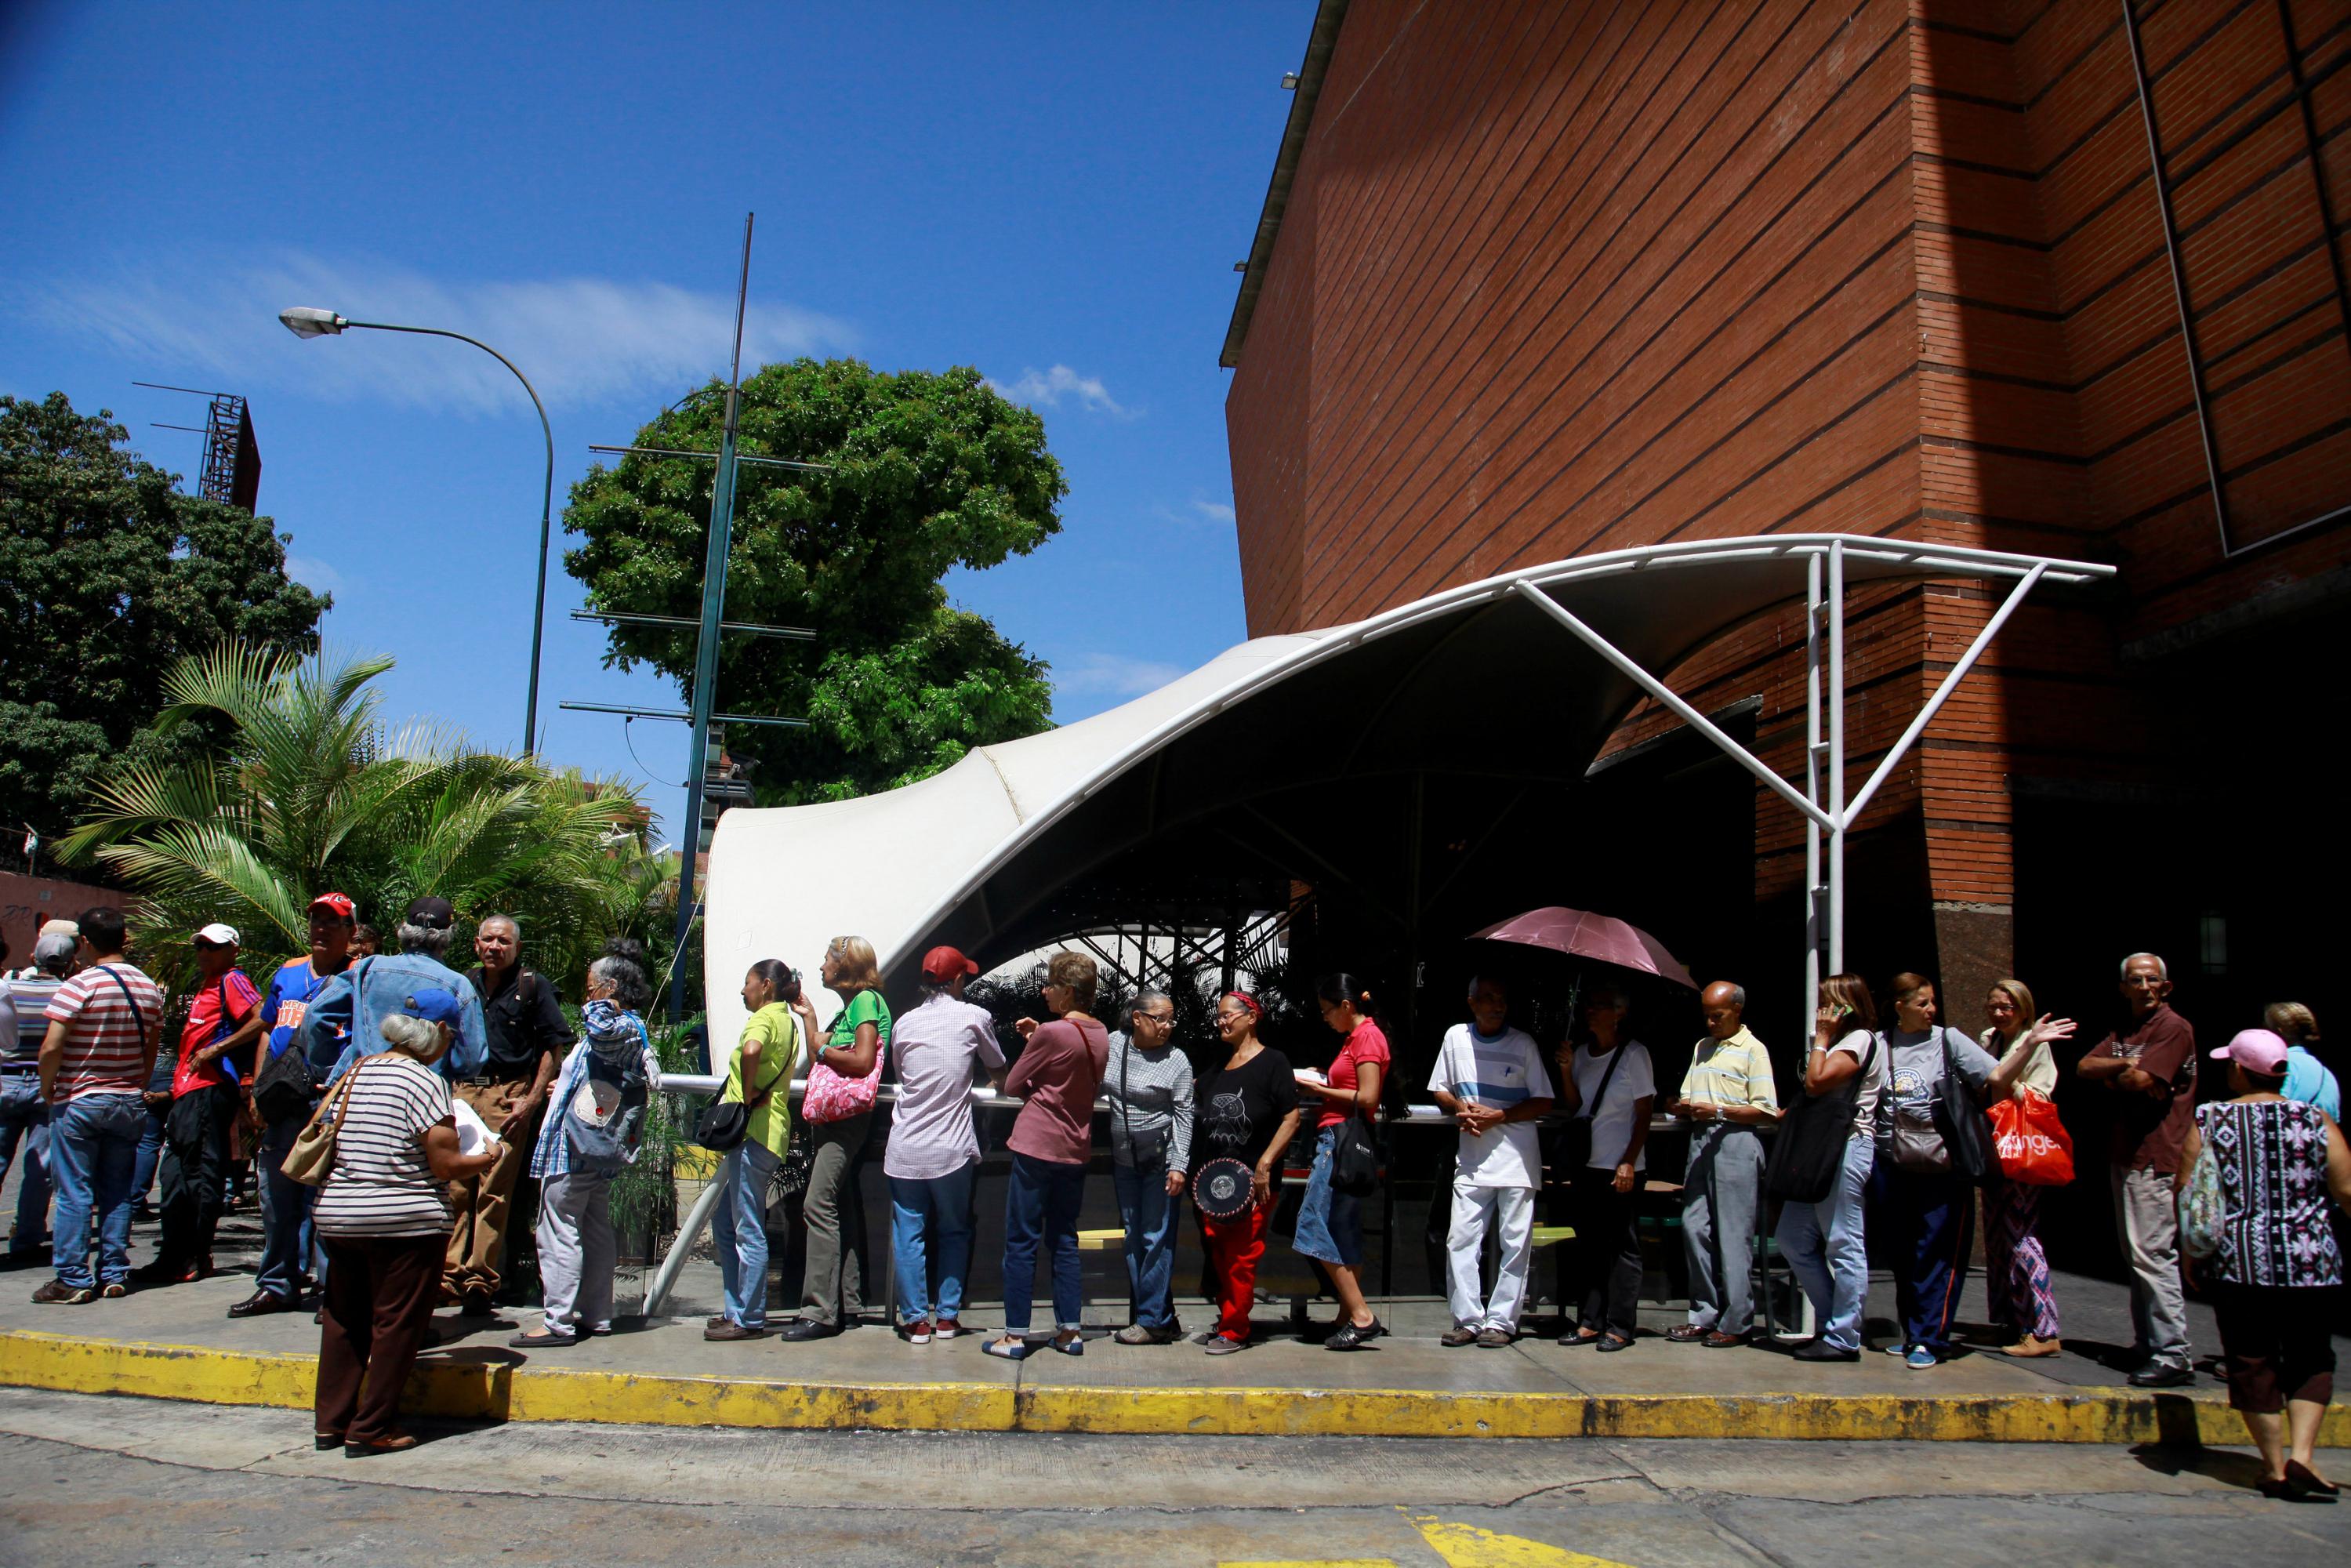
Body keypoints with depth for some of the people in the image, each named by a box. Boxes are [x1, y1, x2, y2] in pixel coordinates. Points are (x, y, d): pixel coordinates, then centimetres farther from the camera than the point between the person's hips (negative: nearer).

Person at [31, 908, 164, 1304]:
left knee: (74, 1193, 1)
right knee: (117, 1192, 10)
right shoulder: (149, 988, 6)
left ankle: (73, 1280, 3)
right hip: (127, 1104, 5)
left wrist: (47, 1091, -3)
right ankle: (114, 1274, 13)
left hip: (78, 1103, -5)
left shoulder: (80, 985, -13)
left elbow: (51, 1048, -17)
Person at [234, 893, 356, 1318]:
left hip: (330, 1100, -6)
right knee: (277, 1200, 13)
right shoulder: (287, 973, 17)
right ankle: (277, 1286, 25)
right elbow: (268, 1031, 22)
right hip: (281, 1104, 6)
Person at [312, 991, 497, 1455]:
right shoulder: (425, 1081, -14)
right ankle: (371, 1429, 8)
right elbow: (447, 1166, -14)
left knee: (343, 1321, 17)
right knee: (395, 1325, 4)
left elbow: (335, 1144, 17)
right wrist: (486, 1159, 3)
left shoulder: (357, 1072, 8)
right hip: (403, 1224, -7)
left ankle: (331, 1421, 23)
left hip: (336, 1216, 7)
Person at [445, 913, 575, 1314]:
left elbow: (554, 1046, -2)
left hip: (508, 1095, -4)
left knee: (494, 1193, -3)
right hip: (461, 1091, 4)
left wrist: (532, 1100, -9)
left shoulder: (533, 985, 1)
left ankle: (482, 1283, 4)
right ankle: (450, 1276, 12)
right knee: (453, 1189, 3)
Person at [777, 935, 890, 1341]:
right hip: (831, 1118, 10)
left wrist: (824, 1050, -4)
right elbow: (822, 1056, 15)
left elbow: (863, 1060, -17)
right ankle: (847, 1303, 16)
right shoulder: (848, 1007, 21)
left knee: (819, 1204, -15)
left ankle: (820, 1312, -15)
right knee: (842, 1209, 11)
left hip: (848, 1115, -10)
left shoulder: (866, 1000, -8)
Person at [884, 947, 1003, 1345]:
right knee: (954, 1233, 13)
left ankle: (916, 1320, 11)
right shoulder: (974, 1017, -2)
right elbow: (998, 1073, 11)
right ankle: (947, 1316, 16)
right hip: (952, 1148, -2)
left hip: (904, 1150, 2)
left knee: (908, 1235, 8)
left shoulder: (904, 1023, 6)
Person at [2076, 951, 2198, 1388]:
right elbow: (2085, 1066, 5)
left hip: (2156, 1157, -9)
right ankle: (2147, 1345, 21)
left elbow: (2142, 1080, -18)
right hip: (2126, 1155, 9)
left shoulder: (2174, 1028, -8)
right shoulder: (2124, 1033, 18)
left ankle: (2173, 1356, -8)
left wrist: (2113, 1077, 1)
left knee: (2152, 1254, -11)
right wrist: (2125, 1065, -11)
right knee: (2136, 1253, 13)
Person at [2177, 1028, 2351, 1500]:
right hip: (2308, 1260, 1)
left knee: (2252, 1363, 9)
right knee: (2310, 1359, 16)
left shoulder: (2206, 1121, -1)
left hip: (2236, 1260, -1)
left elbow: (2185, 1192, -2)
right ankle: (2302, 1453, 2)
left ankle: (2275, 1466, 14)